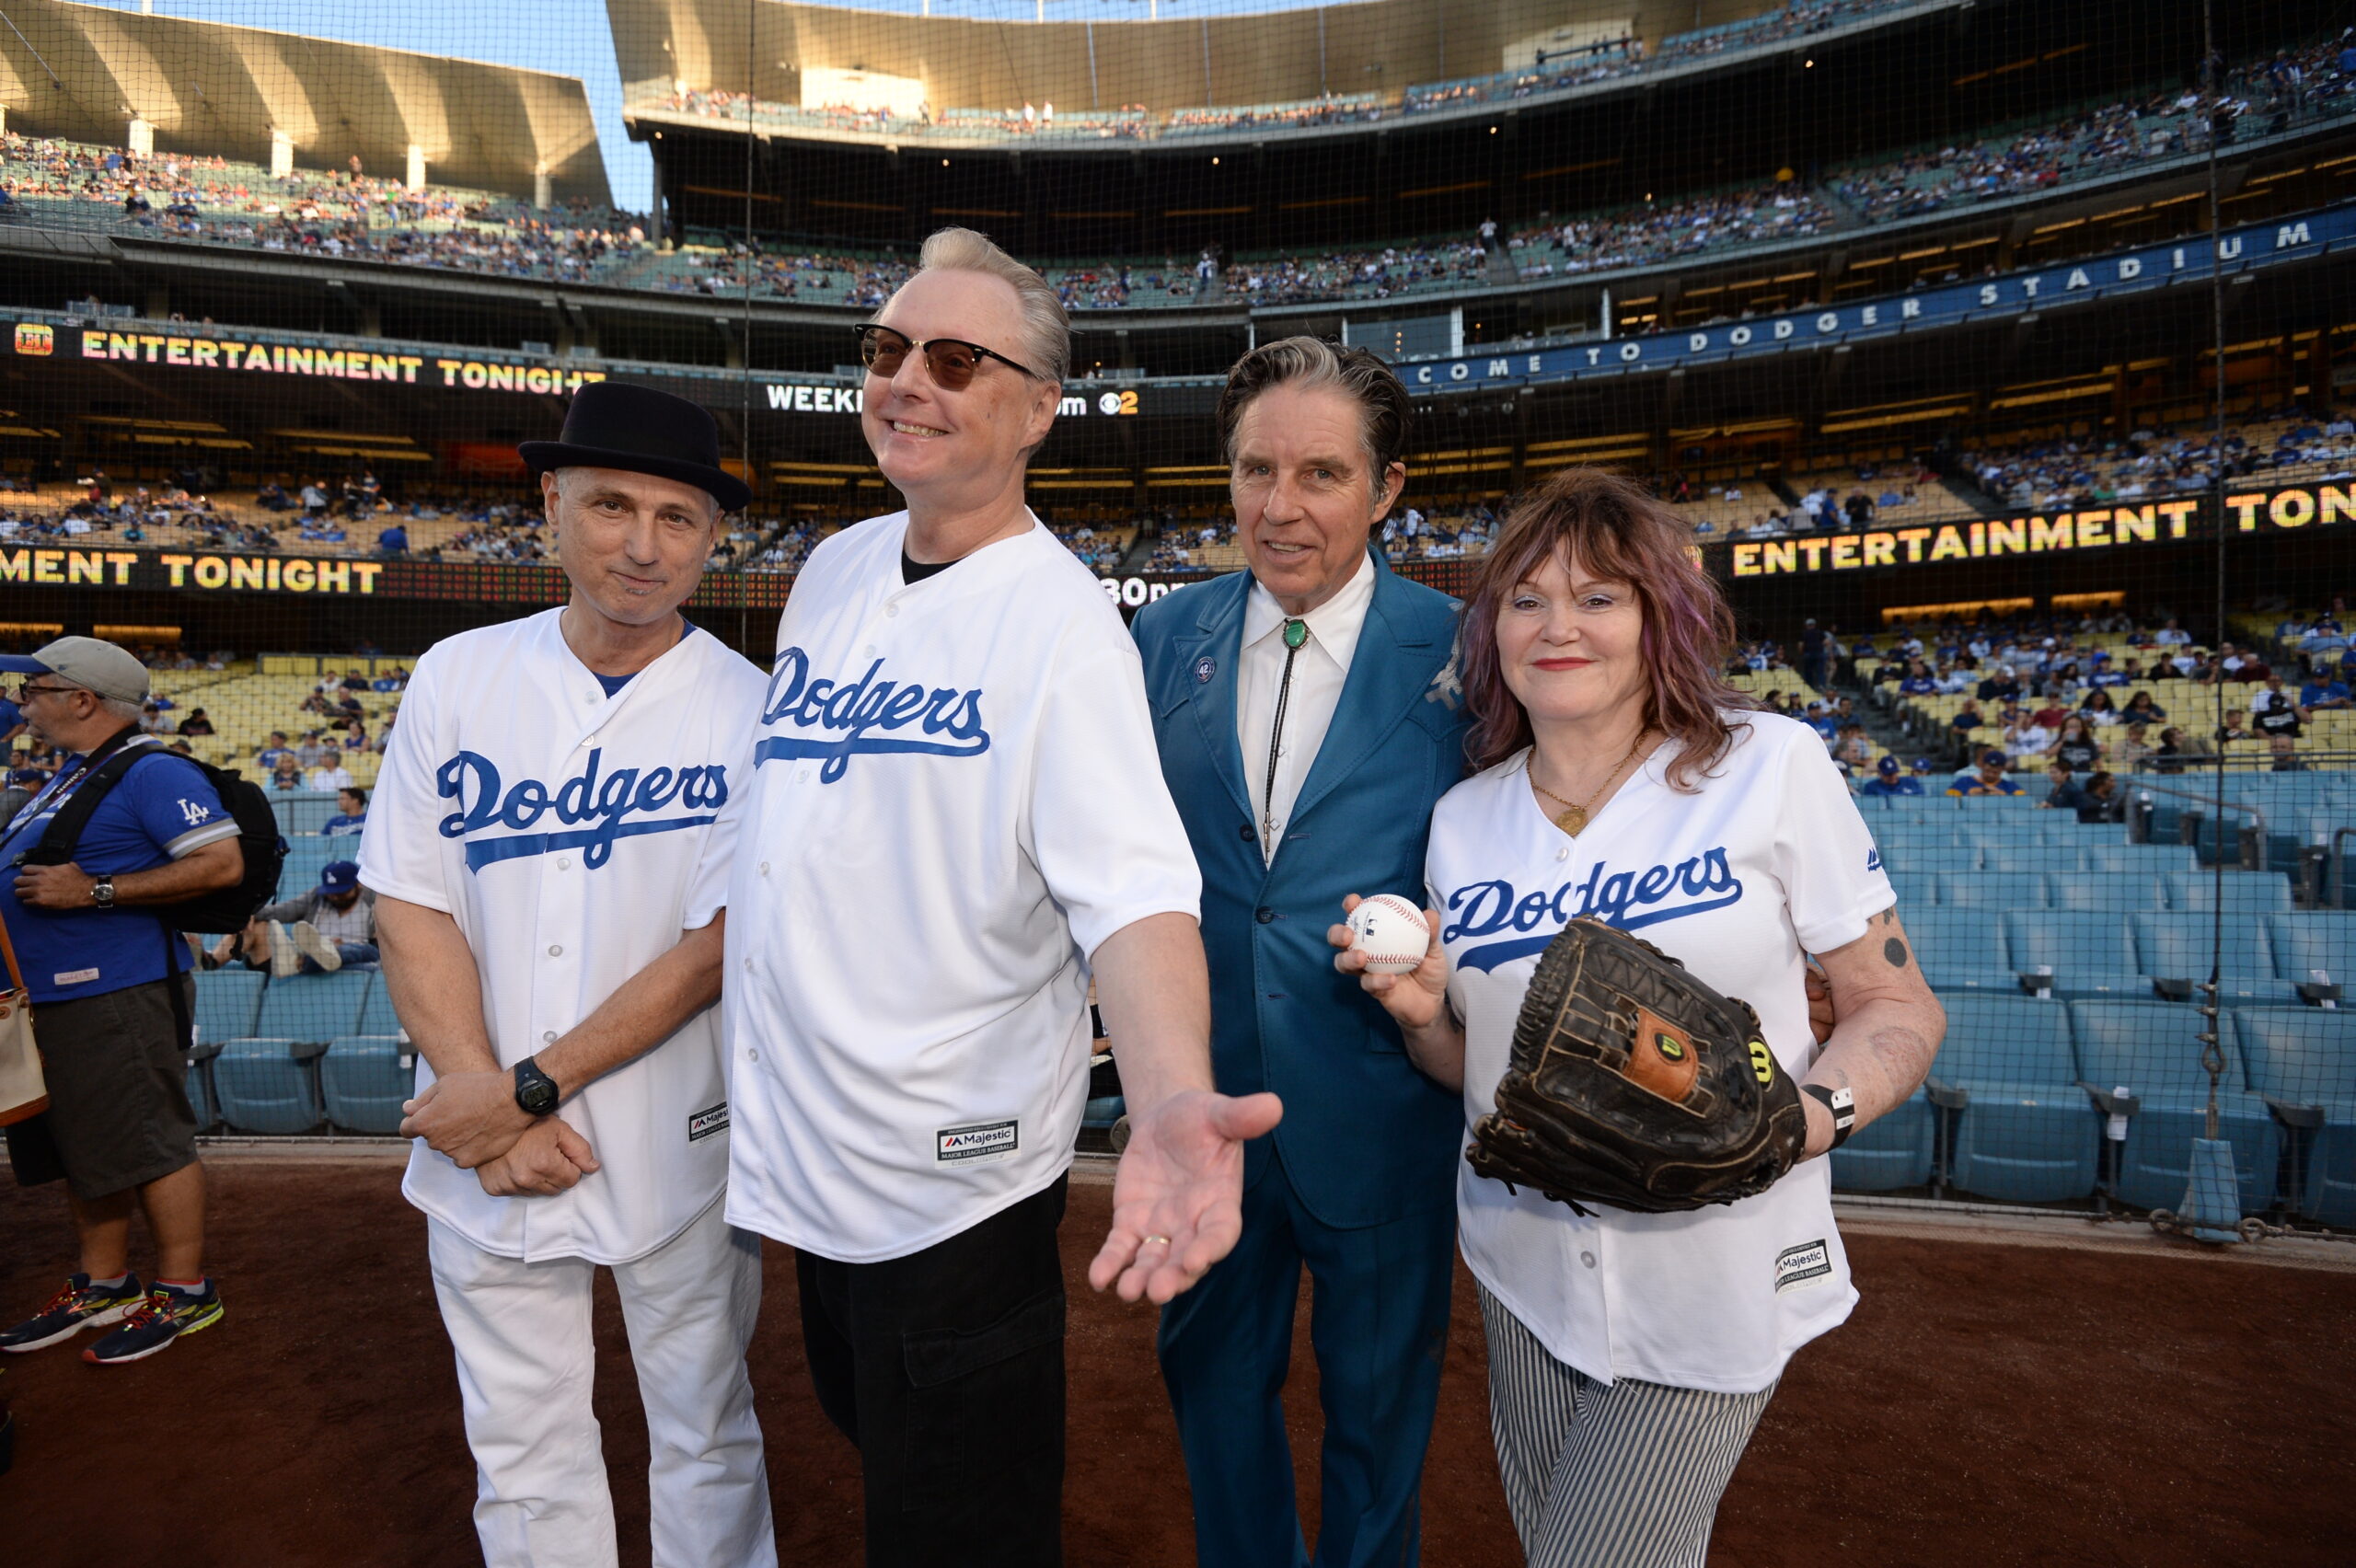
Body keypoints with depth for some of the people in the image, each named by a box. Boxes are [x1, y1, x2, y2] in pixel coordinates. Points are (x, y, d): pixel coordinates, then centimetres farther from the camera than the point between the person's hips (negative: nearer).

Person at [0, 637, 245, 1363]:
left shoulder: (152, 773, -15)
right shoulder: (71, 774, 16)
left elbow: (222, 863, -25)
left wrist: (93, 892, -23)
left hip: (118, 994, -10)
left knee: (147, 1142, -2)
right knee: (78, 1145, 18)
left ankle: (183, 1291, 11)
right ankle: (102, 1284, 32)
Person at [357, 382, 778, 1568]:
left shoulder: (749, 709, -9)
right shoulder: (458, 678, 0)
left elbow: (716, 947, -12)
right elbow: (412, 908, 0)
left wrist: (530, 1087, -13)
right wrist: (487, 1106, -10)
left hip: (679, 1152, -2)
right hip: (482, 1155, 3)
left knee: (704, 1442, 15)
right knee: (521, 1460, 18)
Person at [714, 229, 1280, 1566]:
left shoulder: (1062, 618, -19)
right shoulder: (837, 565, 4)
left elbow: (1133, 890, -29)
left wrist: (1171, 1099, -47)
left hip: (954, 1172, -7)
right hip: (807, 1145, 8)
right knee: (865, 1430, 29)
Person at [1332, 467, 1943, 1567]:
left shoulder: (1771, 768, -9)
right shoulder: (1463, 820, 1)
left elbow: (1898, 1003, -5)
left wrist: (1800, 1121, -23)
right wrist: (1423, 1012, -13)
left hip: (1711, 1280, -3)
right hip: (1525, 1264, 4)